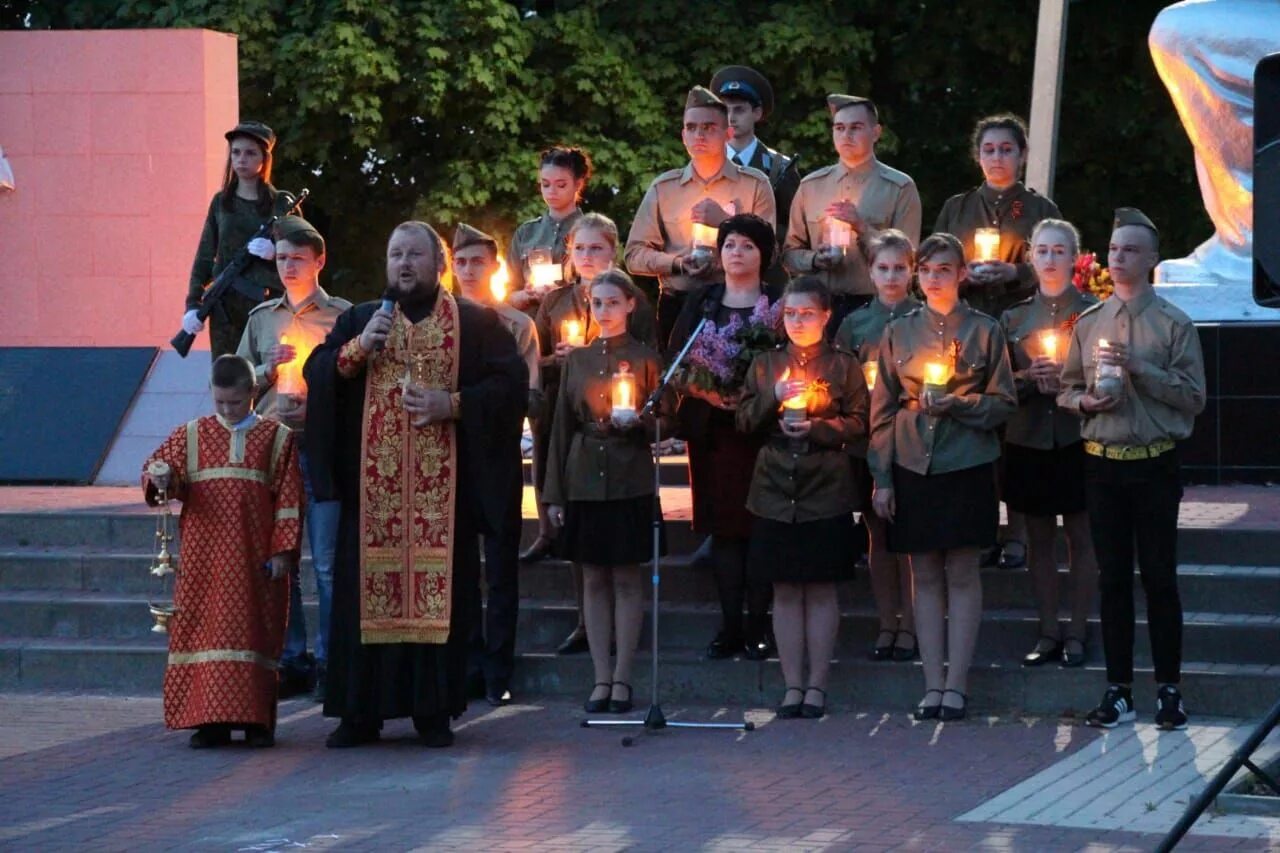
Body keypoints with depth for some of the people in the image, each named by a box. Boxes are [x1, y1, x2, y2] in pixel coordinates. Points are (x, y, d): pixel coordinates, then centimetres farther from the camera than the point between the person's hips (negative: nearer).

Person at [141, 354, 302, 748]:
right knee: (205, 628, -2)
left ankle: (256, 719, 5)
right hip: (204, 557, 1)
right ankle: (209, 719, 1)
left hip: (254, 557, -1)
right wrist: (161, 478, -21)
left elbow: (289, 499, 1)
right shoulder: (192, 435, 9)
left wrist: (283, 551, -6)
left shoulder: (278, 438, 5)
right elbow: (156, 468, 4)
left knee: (253, 633, 0)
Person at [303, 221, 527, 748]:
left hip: (444, 485, -2)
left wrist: (453, 404, -13)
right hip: (372, 484, 2)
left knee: (440, 591, -3)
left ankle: (434, 710, 4)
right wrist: (359, 348, -10)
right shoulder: (359, 320, 16)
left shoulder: (475, 323, 8)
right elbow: (315, 373, 7)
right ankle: (361, 711, 3)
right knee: (368, 589, -2)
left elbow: (511, 380, -1)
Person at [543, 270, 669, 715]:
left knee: (627, 579, -1)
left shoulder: (645, 359, 3)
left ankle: (622, 679, 3)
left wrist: (636, 421, -18)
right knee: (594, 581, 3)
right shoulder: (577, 360, 11)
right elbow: (562, 427, 11)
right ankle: (602, 678, 7)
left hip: (630, 481, -3)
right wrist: (554, 493, 7)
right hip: (584, 481, 3)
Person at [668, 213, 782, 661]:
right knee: (722, 525, 3)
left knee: (758, 522, -4)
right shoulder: (701, 302, 13)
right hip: (710, 428, 3)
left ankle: (758, 625, 0)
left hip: (760, 427, -3)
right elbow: (675, 359, 7)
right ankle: (730, 625, 5)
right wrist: (703, 389, -10)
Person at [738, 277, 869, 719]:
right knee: (785, 591, 3)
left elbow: (859, 422, -1)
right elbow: (744, 420, 7)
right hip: (775, 489, 2)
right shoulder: (765, 364, 12)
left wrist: (816, 427, -15)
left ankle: (816, 684, 6)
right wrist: (773, 398, -10)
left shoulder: (843, 365, 4)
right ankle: (792, 685, 8)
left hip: (826, 489, -2)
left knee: (821, 590, 1)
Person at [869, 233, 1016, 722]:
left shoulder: (984, 331, 3)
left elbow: (1004, 403, 2)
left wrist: (955, 403, -13)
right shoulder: (899, 333, 9)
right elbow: (882, 409, 8)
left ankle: (956, 685, 2)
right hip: (912, 466, 2)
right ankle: (933, 685, 7)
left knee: (962, 575, -1)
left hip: (966, 465, -2)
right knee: (925, 576, 4)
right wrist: (881, 477, 3)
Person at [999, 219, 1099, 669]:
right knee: (1039, 537, 7)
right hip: (1028, 439, 3)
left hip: (1077, 436, -3)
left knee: (1080, 536, 2)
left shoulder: (1092, 312, -2)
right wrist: (1030, 379, -11)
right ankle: (1049, 633, 14)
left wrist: (1067, 379, -17)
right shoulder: (1014, 318, 8)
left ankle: (1076, 634, 9)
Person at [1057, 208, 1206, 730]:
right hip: (1101, 464, 3)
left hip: (1155, 465, -3)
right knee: (1113, 578, 7)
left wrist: (1140, 369, -16)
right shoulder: (1088, 324, 10)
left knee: (1159, 578, 0)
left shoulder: (1174, 325, -2)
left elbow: (1194, 396, -7)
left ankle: (1169, 689, 8)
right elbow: (1066, 390, 15)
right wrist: (1086, 401, -7)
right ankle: (1118, 691, 13)